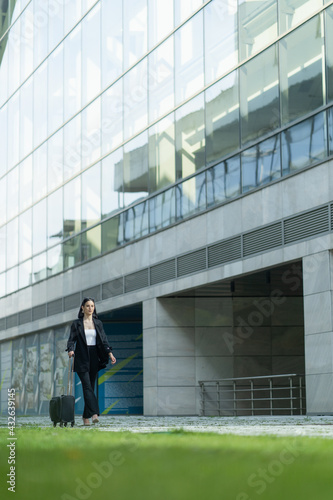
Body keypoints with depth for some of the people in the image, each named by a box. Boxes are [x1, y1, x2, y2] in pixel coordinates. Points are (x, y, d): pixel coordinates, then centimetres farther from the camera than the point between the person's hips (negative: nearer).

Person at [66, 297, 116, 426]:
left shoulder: (98, 323, 10)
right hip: (81, 359, -3)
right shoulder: (76, 324, 2)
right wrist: (71, 350, -23)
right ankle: (94, 414, -27)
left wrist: (110, 353, -8)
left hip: (94, 358, 4)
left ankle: (86, 416, 13)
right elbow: (71, 339, -2)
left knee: (90, 387, 5)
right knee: (87, 386, -15)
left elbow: (104, 340, 7)